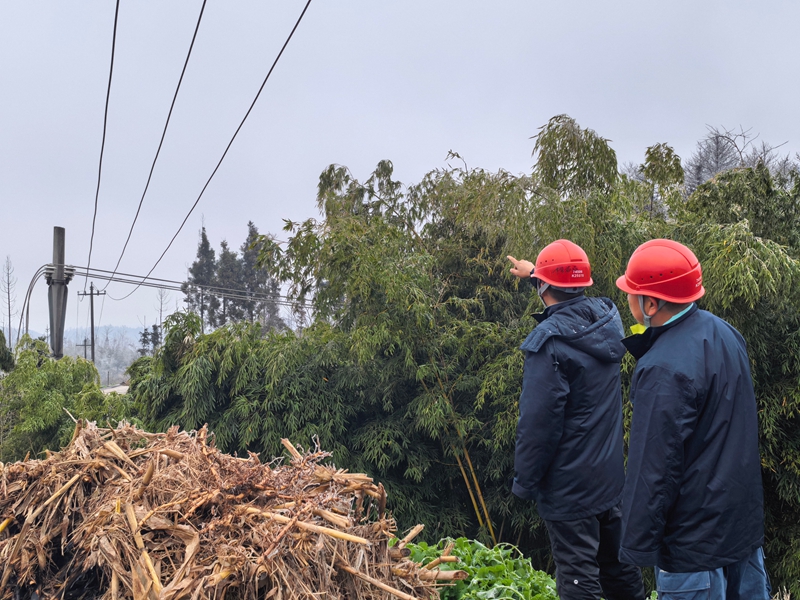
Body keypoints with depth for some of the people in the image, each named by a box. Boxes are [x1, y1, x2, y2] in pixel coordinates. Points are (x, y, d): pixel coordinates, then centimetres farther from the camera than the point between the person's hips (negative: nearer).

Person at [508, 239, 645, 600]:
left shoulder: (549, 340, -23)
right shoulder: (608, 316, 0)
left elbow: (538, 422, -22)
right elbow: (576, 300, 26)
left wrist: (524, 482, -9)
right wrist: (534, 273, 38)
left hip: (568, 486, -8)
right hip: (609, 472, 8)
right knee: (619, 568, 21)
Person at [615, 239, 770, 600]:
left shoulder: (664, 370, -27)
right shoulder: (725, 333, 1)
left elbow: (654, 469, -24)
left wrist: (637, 548, -16)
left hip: (695, 541, -8)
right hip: (746, 521, 8)